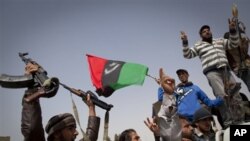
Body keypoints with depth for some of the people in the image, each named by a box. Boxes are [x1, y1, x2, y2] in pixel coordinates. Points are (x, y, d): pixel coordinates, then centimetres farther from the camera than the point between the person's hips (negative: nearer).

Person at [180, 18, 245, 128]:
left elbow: (234, 43, 21)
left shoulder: (220, 41, 27)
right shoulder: (198, 46, 18)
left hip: (226, 70, 5)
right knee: (222, 96, -21)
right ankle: (228, 122, -20)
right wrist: (185, 42, -4)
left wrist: (232, 30, 8)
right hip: (212, 72, -4)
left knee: (236, 95, -3)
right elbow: (187, 55, 9)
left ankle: (239, 121, 3)